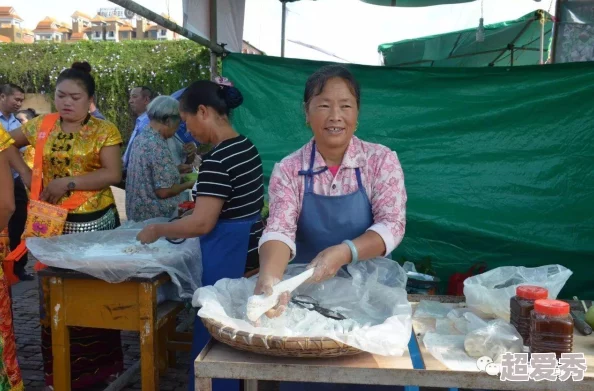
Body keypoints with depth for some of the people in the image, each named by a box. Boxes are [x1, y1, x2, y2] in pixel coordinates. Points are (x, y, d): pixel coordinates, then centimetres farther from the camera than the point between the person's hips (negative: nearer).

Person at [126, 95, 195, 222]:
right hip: (156, 216, -9)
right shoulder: (158, 146, -22)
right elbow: (164, 191, -24)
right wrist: (188, 184, -9)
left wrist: (177, 170, 15)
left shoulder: (141, 138, 5)